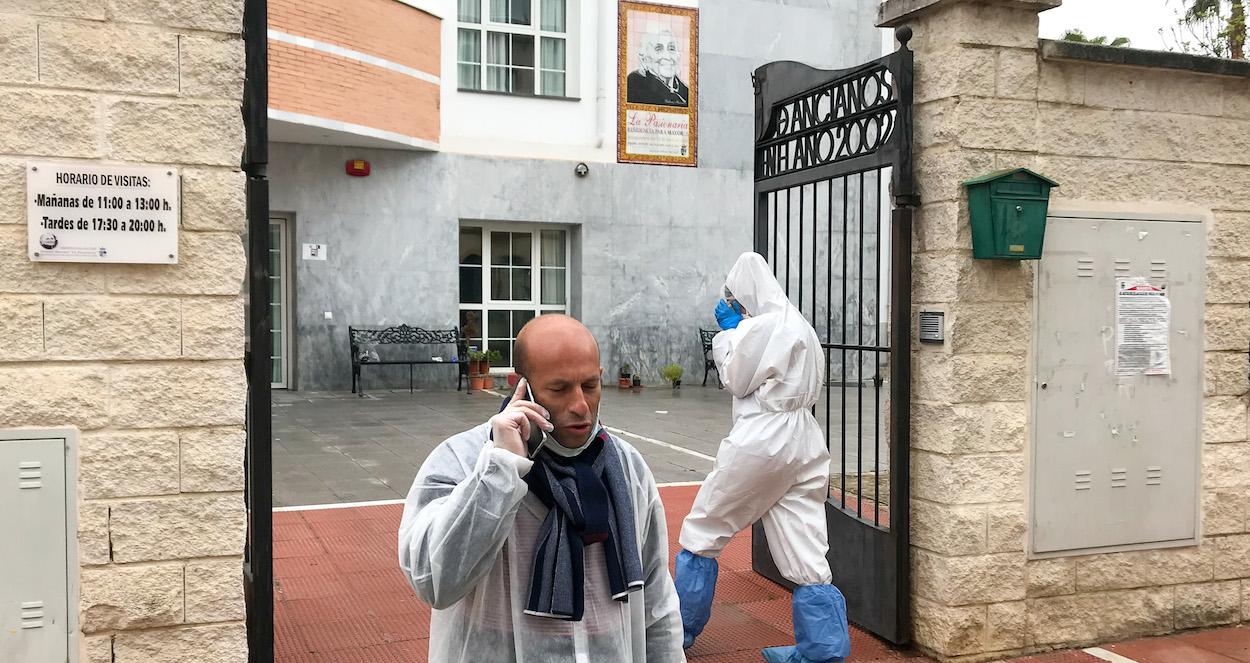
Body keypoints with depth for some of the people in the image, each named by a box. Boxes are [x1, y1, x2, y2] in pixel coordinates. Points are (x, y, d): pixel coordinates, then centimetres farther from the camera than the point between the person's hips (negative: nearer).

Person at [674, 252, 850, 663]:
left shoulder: (763, 325, -12)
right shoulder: (798, 324, 15)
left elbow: (736, 381, -3)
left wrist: (728, 331, 5)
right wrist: (735, 330, 16)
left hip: (761, 441, -8)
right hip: (803, 444, 8)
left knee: (701, 532, 9)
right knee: (805, 556, 8)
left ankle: (680, 630, 20)